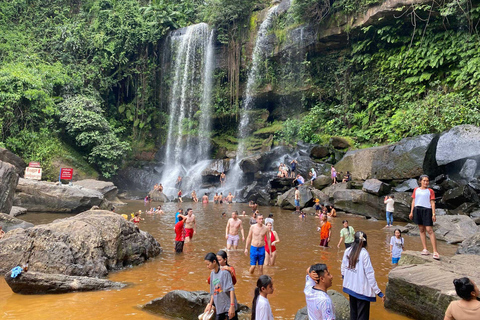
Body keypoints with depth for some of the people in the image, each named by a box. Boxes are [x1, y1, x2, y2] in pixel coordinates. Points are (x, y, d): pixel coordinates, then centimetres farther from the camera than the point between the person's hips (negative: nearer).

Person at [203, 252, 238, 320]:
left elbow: (231, 289, -16)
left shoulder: (224, 272, -13)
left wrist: (232, 306, -20)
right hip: (219, 308, 7)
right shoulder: (212, 273, 9)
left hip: (228, 307, -7)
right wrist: (210, 305, 17)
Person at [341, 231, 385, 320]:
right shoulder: (364, 253, -19)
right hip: (362, 289, -6)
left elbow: (343, 267, 9)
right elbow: (370, 273, -19)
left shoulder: (347, 251, -3)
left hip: (350, 287, 6)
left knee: (353, 312, 22)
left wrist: (343, 276, 30)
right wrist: (378, 291, -14)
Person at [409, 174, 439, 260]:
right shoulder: (416, 190, 13)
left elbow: (432, 203, 1)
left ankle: (435, 252, -9)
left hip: (427, 210, -4)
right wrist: (411, 212, 9)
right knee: (421, 230, 6)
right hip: (417, 210, 4)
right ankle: (425, 249, 12)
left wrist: (433, 214, -7)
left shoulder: (430, 191, 5)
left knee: (429, 230, -9)